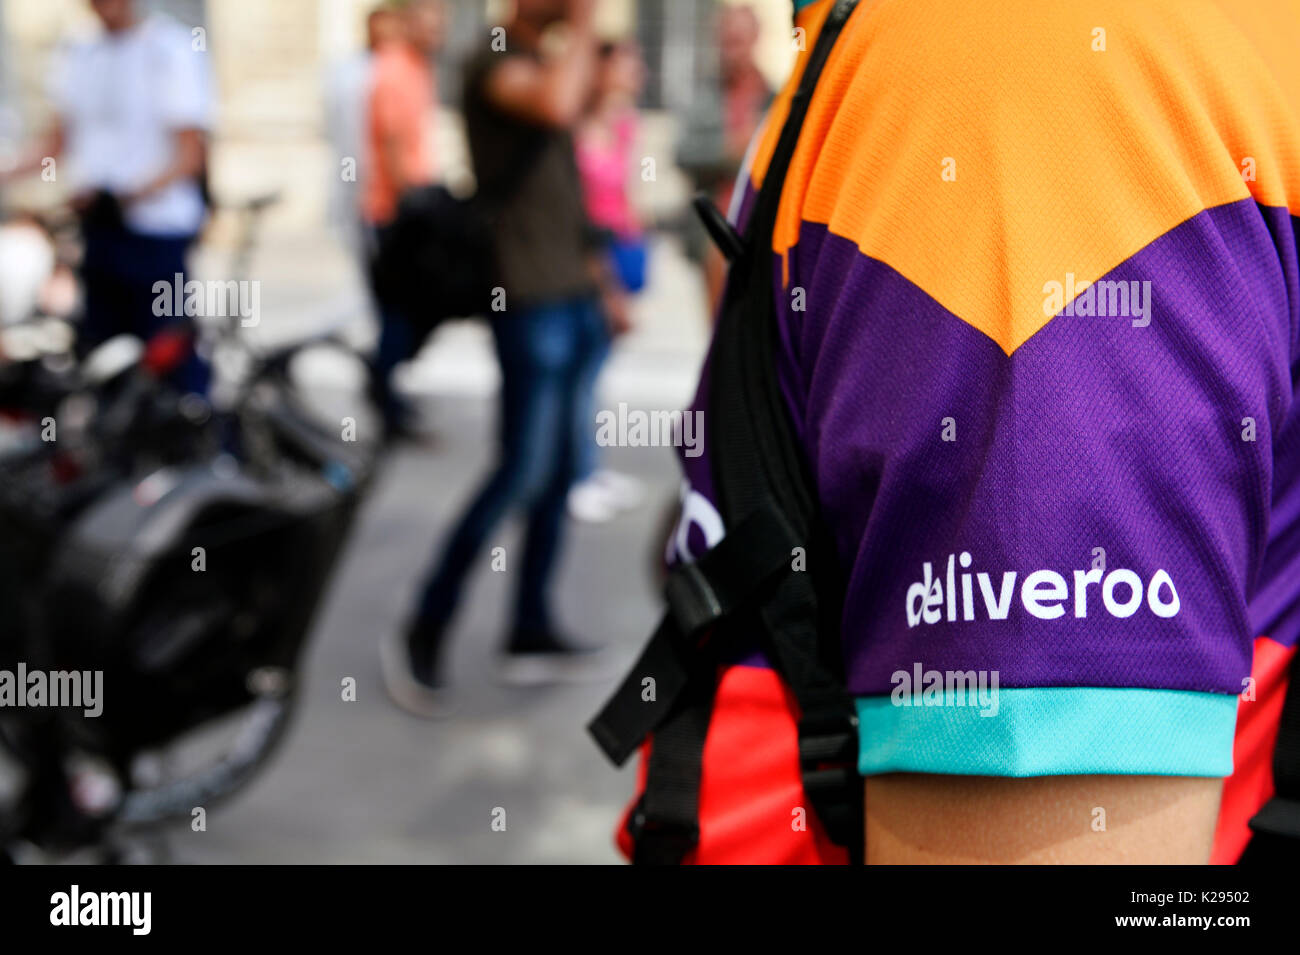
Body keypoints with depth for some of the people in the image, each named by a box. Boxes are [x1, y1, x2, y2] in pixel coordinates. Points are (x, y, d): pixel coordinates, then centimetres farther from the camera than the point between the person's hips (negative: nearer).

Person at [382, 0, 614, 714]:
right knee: (522, 472, -9)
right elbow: (556, 105, -34)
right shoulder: (495, 64, -10)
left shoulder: (548, 64, 18)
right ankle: (423, 634, 0)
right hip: (530, 303, -9)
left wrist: (594, 275, 25)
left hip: (574, 299, 9)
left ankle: (530, 634, 17)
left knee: (561, 469, 10)